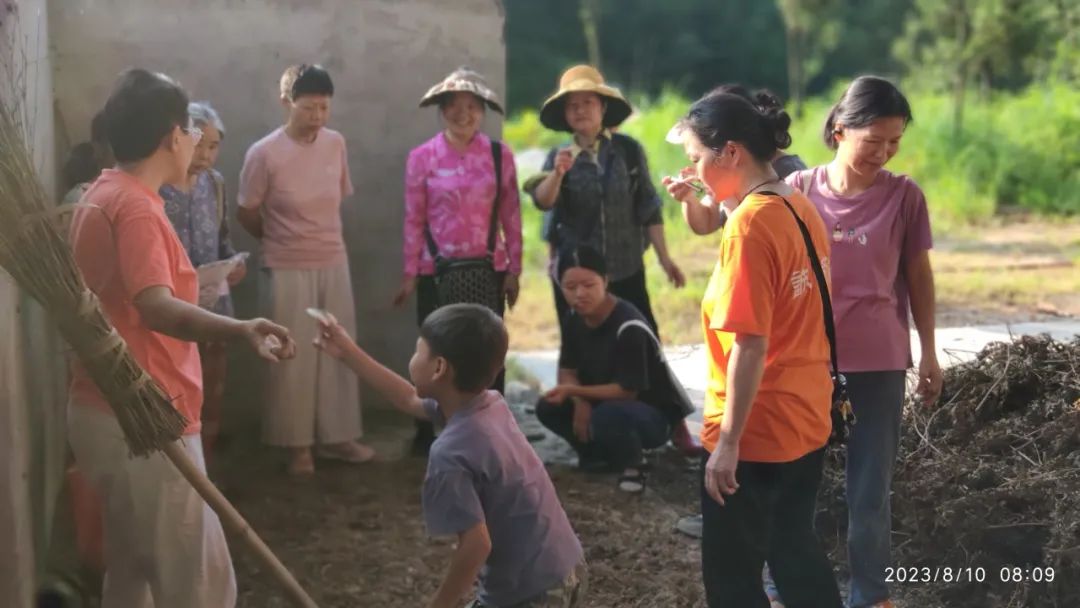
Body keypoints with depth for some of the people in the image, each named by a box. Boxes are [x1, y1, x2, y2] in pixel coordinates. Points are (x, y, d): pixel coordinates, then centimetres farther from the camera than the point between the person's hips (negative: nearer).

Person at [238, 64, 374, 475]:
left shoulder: (336, 144, -1)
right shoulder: (264, 154, -15)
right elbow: (247, 214, -4)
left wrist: (321, 238, 13)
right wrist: (281, 241, 8)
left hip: (334, 264, 5)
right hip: (288, 270, -5)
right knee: (294, 358, 3)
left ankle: (337, 436, 24)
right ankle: (298, 444, 15)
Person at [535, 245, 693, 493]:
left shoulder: (629, 327, -28)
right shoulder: (576, 319, -4)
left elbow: (627, 391, -26)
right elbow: (567, 371, 1)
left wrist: (574, 391, -30)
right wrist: (580, 402, -19)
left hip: (656, 415, -7)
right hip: (605, 402, 8)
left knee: (608, 415, -39)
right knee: (548, 408, -10)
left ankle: (632, 467, -8)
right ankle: (598, 453, 11)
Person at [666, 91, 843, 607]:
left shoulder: (749, 223, -20)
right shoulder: (802, 208, 6)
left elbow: (751, 346, -23)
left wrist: (728, 441, -19)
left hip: (755, 434, -9)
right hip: (806, 420, 9)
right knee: (795, 548, 22)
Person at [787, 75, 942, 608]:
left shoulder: (904, 195, -4)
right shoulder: (799, 190, -5)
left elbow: (918, 276, 5)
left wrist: (929, 353, 8)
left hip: (878, 363, 0)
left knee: (870, 489, 6)